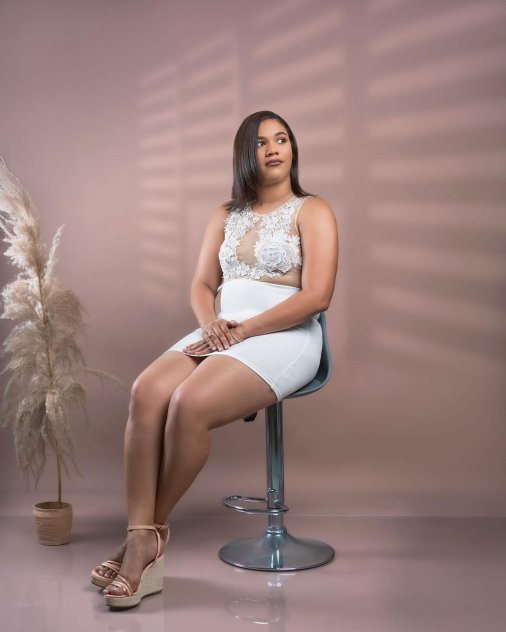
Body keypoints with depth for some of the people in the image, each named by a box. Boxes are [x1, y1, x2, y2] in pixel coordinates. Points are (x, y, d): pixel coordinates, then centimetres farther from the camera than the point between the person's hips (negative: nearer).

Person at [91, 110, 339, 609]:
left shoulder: (312, 212, 3)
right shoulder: (225, 216, 21)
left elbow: (316, 296, -10)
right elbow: (201, 285, 16)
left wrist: (243, 330, -15)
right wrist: (211, 325, -8)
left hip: (284, 338, -5)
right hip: (222, 334, 5)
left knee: (189, 404, -31)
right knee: (146, 392, -25)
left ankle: (154, 532, -11)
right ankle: (140, 542, -26)